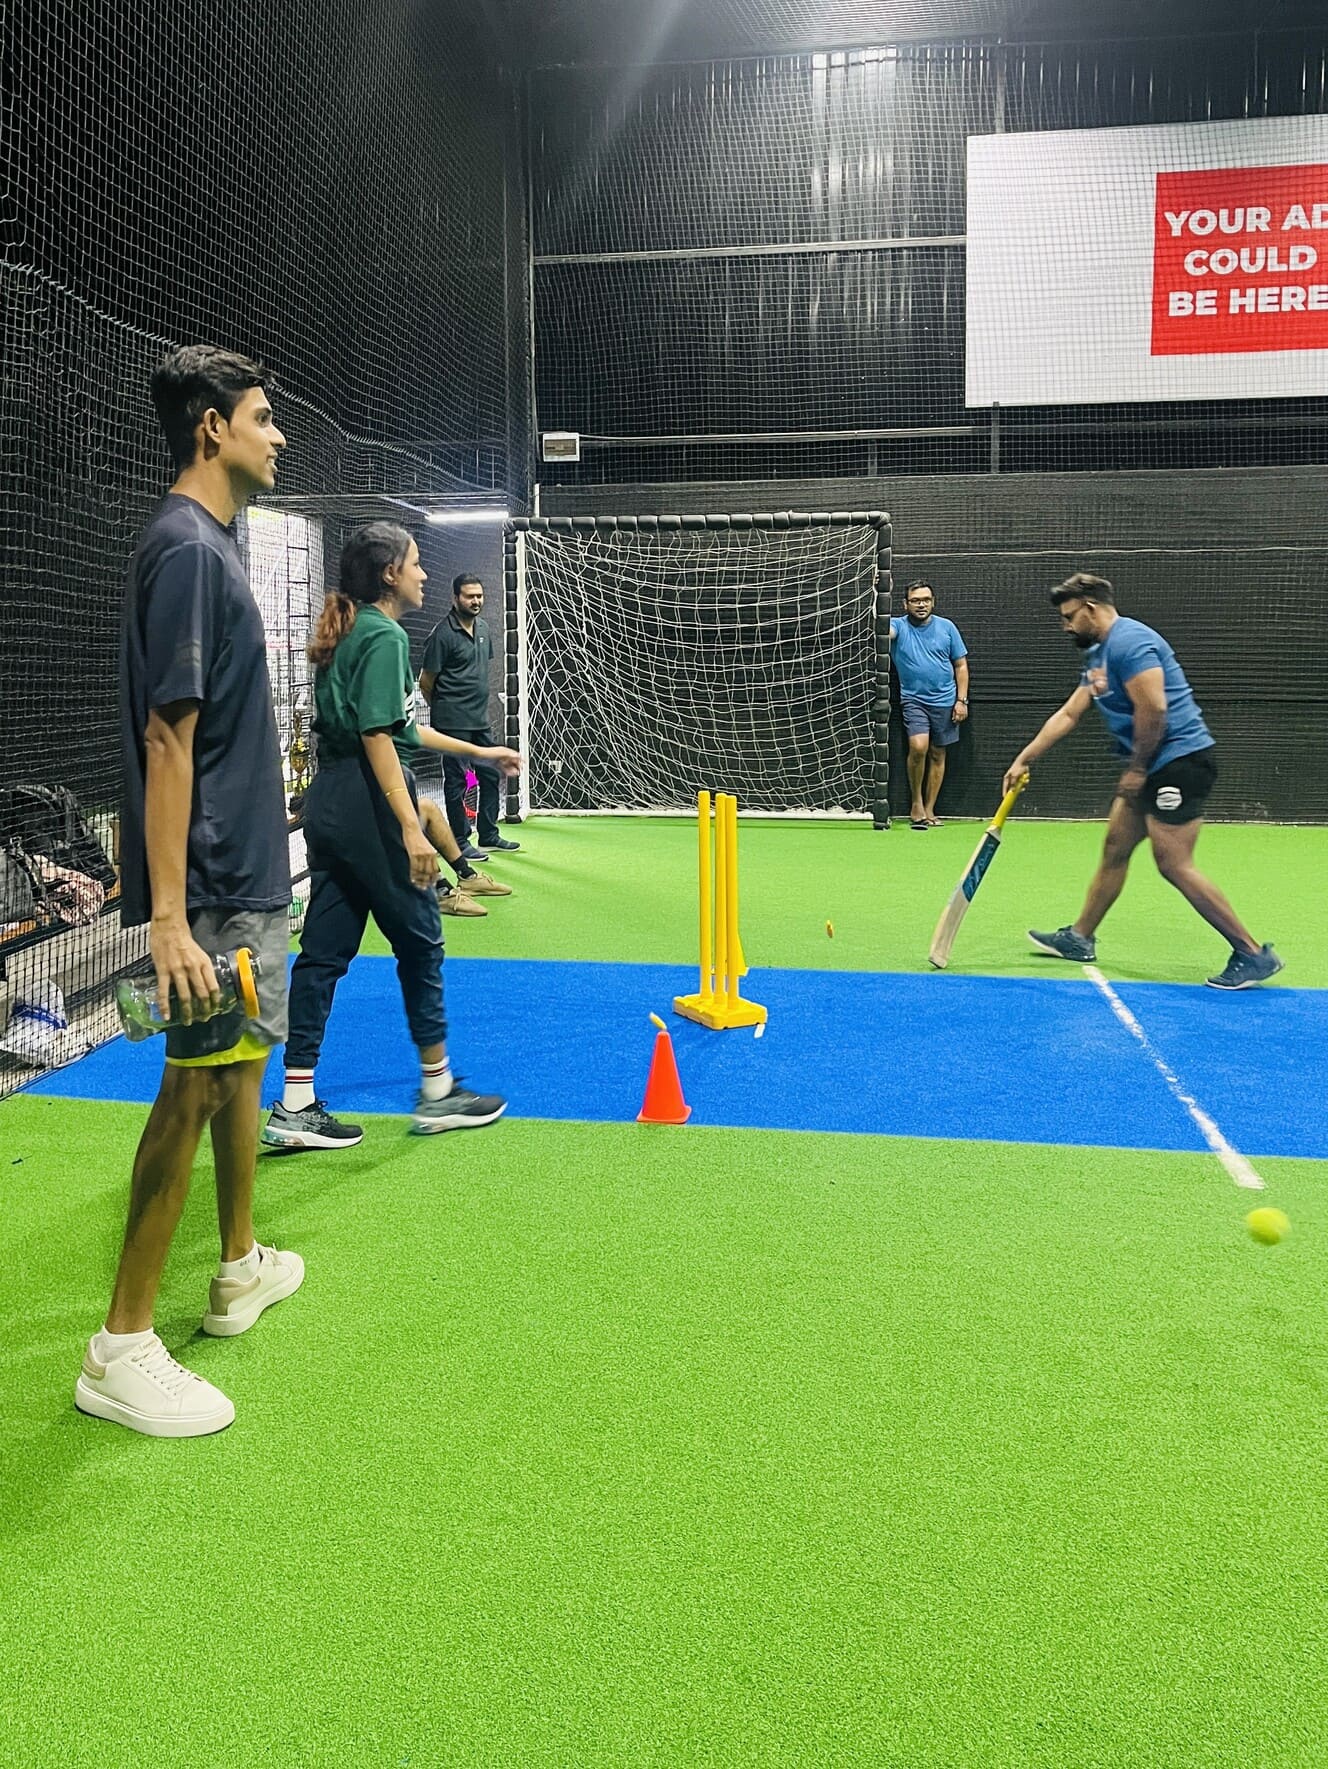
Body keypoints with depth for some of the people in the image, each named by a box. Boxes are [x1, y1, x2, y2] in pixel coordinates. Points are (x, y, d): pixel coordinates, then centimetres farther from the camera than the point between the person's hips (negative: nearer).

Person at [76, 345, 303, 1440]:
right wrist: (168, 915, -25)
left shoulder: (212, 546, 14)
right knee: (195, 1086, -5)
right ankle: (122, 1348, 5)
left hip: (250, 873, 10)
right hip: (215, 883, -10)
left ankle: (242, 1268, 33)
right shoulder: (185, 546, -16)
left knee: (242, 1065, 17)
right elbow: (166, 737, -22)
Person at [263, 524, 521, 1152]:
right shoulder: (385, 636, -11)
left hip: (329, 807, 9)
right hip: (368, 807, -9)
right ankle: (437, 1092, 16)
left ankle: (295, 1107, 11)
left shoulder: (353, 635, 19)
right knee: (419, 940, 4)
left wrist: (481, 752, 35)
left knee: (324, 950, 8)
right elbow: (377, 736, -21)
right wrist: (411, 828, -26)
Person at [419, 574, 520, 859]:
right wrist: (443, 709, 7)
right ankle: (460, 841, 9)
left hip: (480, 719, 8)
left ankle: (488, 836, 23)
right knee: (456, 779, 0)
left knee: (490, 775, 12)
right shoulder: (443, 634, -13)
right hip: (453, 723, -8)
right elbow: (426, 682, -6)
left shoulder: (484, 628, 10)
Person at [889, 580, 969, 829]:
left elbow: (961, 665, 7)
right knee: (918, 746, -22)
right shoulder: (899, 627, -2)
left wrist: (961, 700, -1)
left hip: (945, 701, 3)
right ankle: (916, 803, -3)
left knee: (938, 754, 6)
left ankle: (928, 810, 16)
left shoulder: (946, 627, 3)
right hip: (913, 699, -2)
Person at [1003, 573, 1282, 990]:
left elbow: (1153, 710, -23)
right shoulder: (1097, 655, 17)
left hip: (1181, 759, -10)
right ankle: (1079, 938, 26)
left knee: (1173, 864, -10)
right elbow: (1067, 715, 23)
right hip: (1151, 768, 10)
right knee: (1114, 850, 14)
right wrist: (1024, 759, 22)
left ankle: (1253, 955, -2)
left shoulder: (1128, 641, -16)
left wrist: (1136, 769, -13)